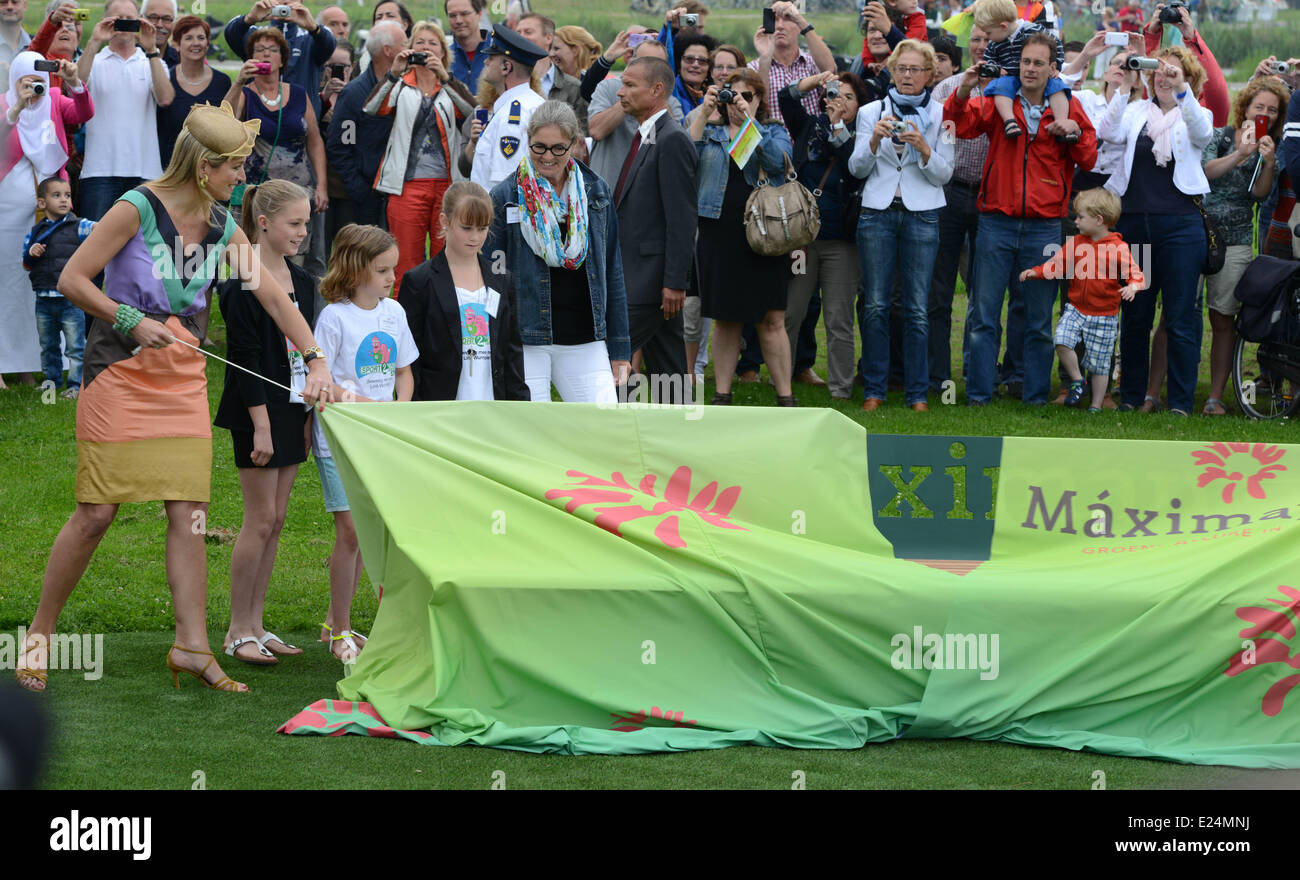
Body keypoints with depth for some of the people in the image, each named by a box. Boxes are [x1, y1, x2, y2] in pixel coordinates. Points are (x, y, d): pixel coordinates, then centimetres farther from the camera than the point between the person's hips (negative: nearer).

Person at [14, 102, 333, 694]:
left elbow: (273, 295, 10)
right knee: (96, 514, -4)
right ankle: (39, 634, 10)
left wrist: (316, 360, 3)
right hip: (120, 374, -6)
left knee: (188, 514, -2)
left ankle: (192, 646, -2)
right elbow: (71, 280, -12)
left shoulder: (222, 227, 6)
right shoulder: (138, 208, -12)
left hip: (183, 380, 6)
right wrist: (131, 321, -18)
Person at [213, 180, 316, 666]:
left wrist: (308, 418, 13)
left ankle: (255, 624, 14)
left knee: (275, 520, 9)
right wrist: (261, 426, -18)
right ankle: (238, 631, 1)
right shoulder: (243, 285, -12)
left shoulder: (301, 281, 11)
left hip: (292, 410, 8)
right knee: (261, 519, -6)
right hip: (258, 411, -7)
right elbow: (245, 358, -15)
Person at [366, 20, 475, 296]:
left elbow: (471, 110, -10)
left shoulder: (452, 88, 12)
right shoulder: (400, 87, 10)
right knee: (406, 266, -3)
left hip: (447, 184, 1)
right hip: (408, 185, -1)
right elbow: (372, 110, -9)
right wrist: (394, 74, -20)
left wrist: (443, 77, -22)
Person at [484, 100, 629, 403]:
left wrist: (619, 349, 11)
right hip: (526, 341, -3)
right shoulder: (506, 196, 0)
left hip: (585, 342, 3)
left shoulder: (596, 193, 8)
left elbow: (612, 272, 13)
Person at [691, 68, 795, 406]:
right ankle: (722, 395, 13)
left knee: (772, 320, -4)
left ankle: (785, 396, 1)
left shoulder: (773, 132, 10)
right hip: (719, 234, 2)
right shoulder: (711, 132, 13)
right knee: (724, 320, 6)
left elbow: (779, 162, -12)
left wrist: (748, 120, -15)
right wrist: (705, 113, -10)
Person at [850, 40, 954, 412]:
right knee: (876, 305, 0)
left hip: (922, 214, -1)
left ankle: (917, 392, 2)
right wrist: (874, 140, -15)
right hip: (877, 211, 1)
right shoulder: (872, 112, 10)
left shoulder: (940, 115, 6)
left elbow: (944, 174, 1)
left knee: (917, 308, -3)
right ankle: (874, 389, 6)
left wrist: (923, 148, -17)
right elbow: (857, 168, 4)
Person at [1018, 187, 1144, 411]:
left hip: (1104, 315, -4)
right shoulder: (1075, 243, 5)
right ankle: (1076, 380, 1)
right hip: (1076, 309, 4)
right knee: (1061, 340, -21)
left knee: (1099, 363, 3)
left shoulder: (1118, 249, -9)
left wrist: (1132, 286, -29)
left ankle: (1095, 405, 17)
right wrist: (1036, 272, -6)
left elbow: (1135, 274, -8)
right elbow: (1057, 264, 8)